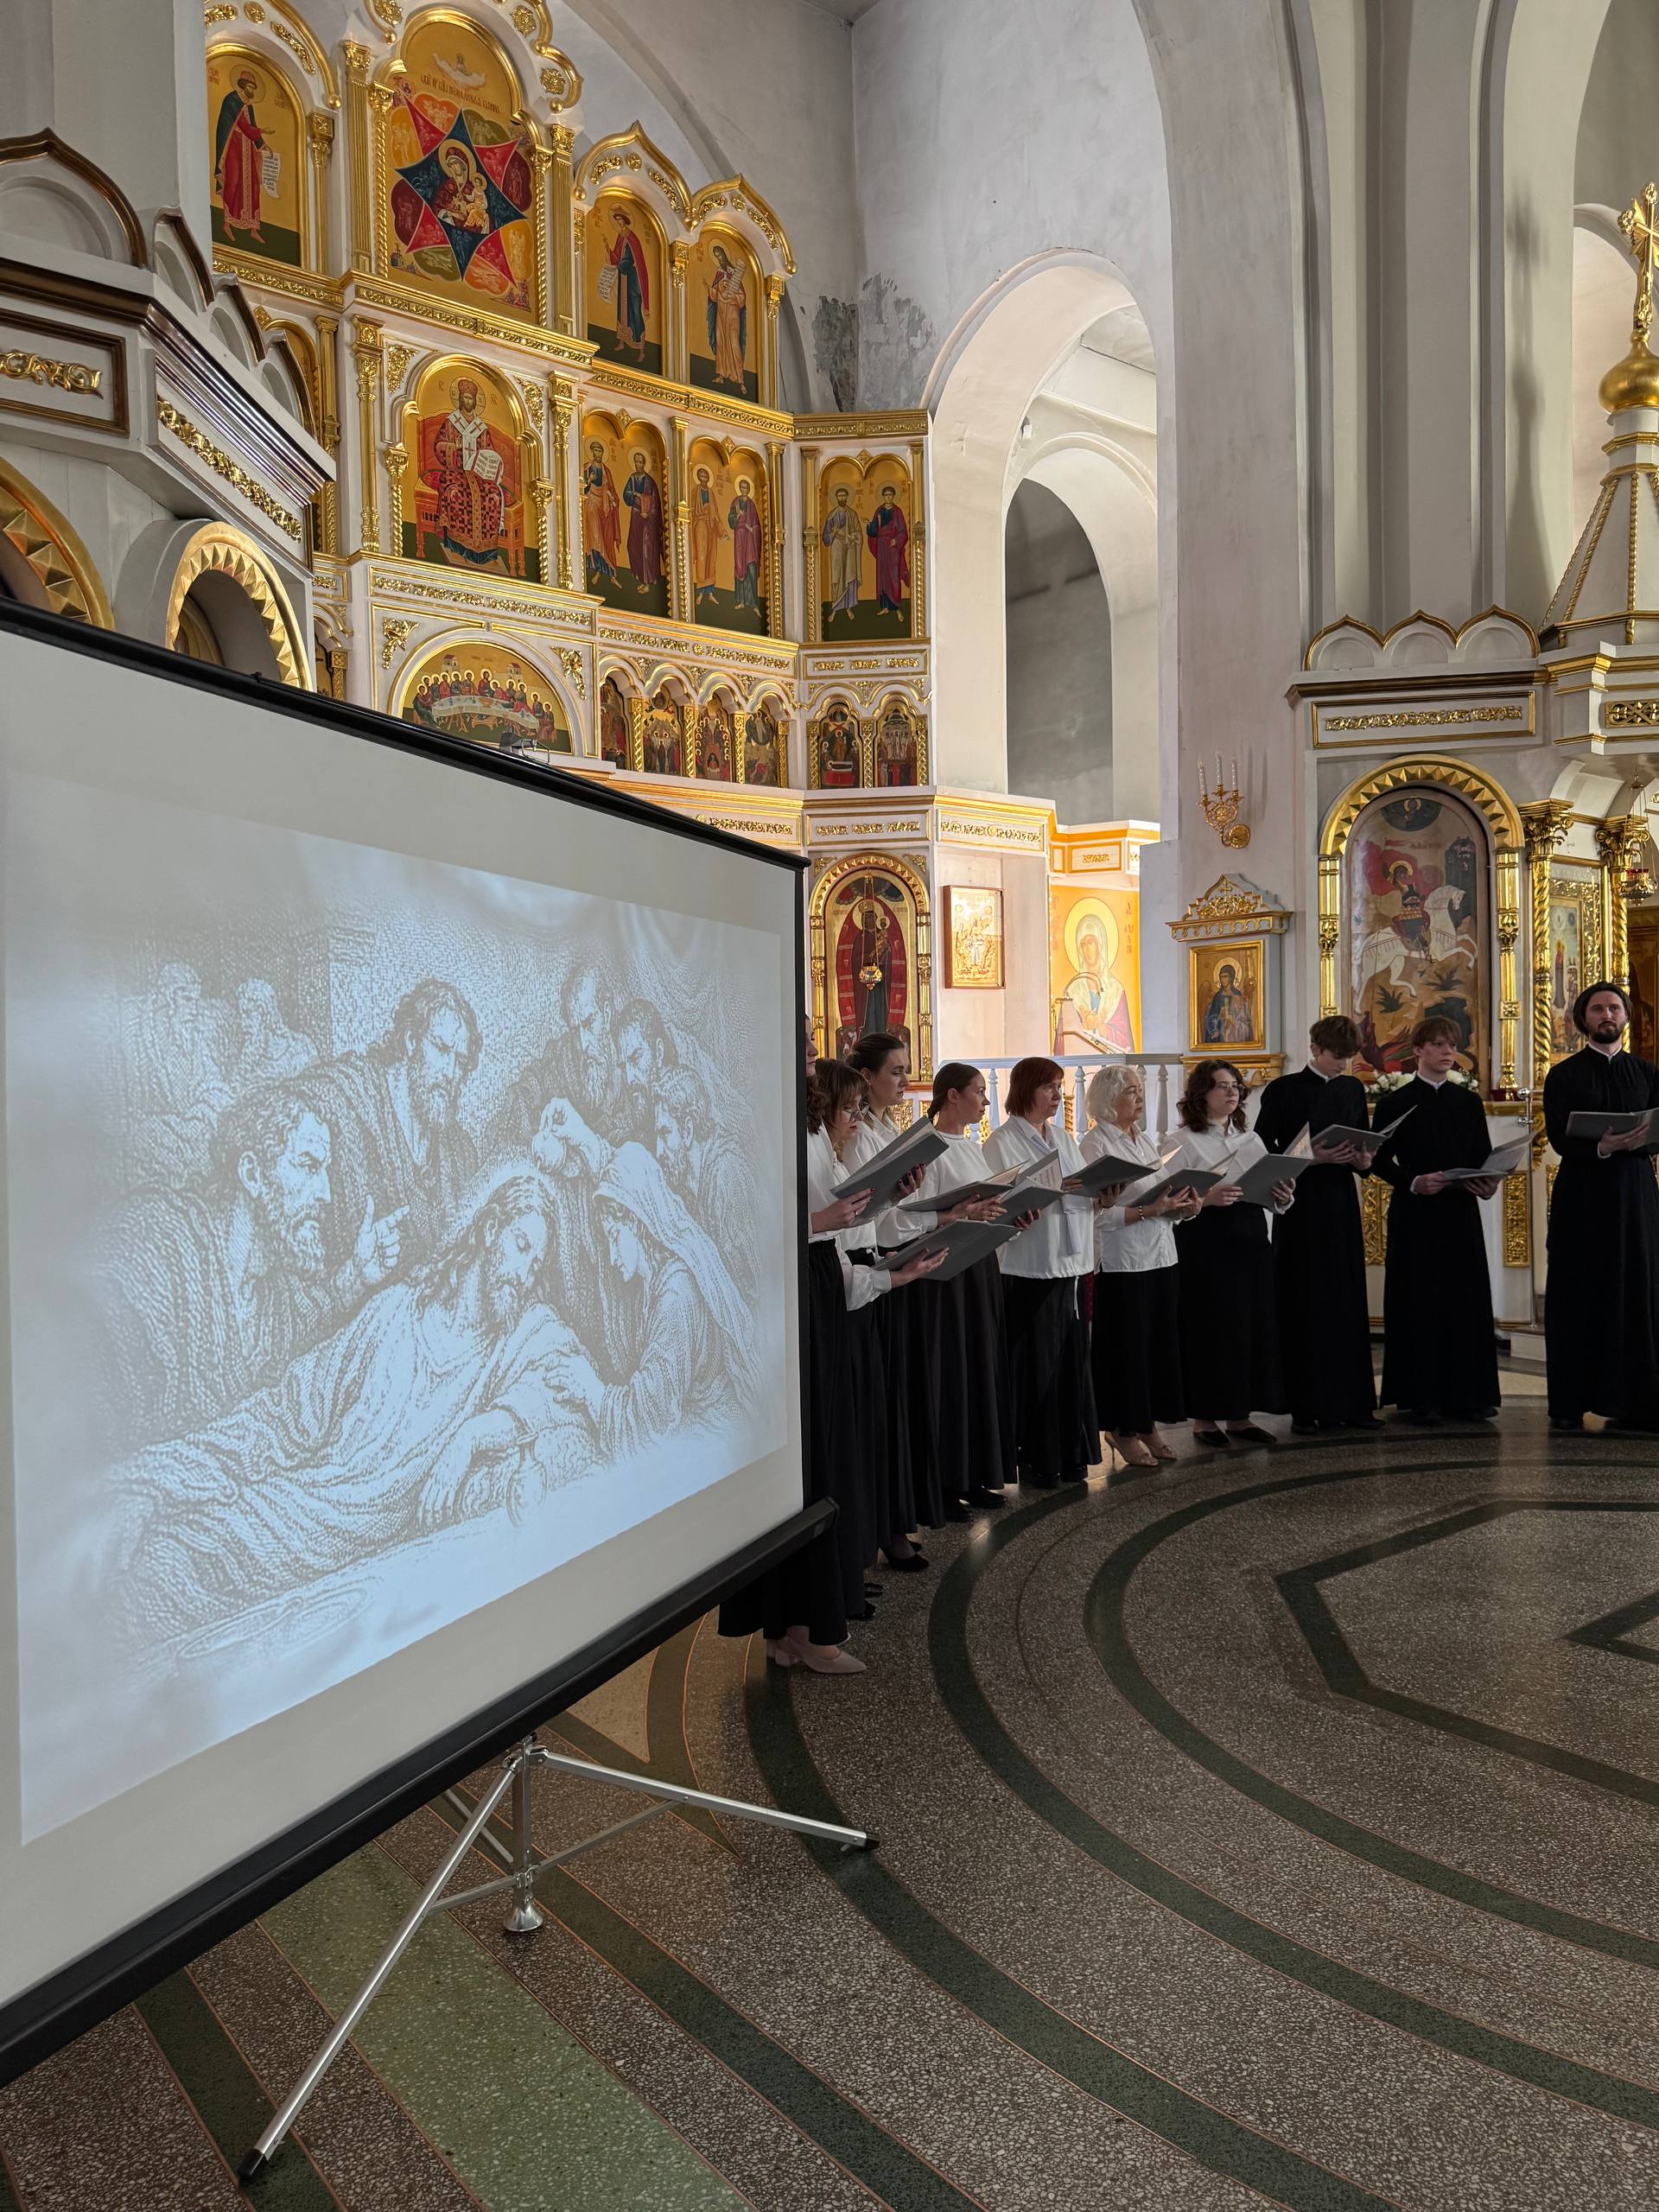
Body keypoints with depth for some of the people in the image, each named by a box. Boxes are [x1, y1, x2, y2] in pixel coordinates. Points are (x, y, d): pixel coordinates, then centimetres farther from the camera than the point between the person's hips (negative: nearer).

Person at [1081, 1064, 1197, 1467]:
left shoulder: (1148, 1141, 14)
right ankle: (1124, 1430, 16)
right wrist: (1147, 1211, -23)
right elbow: (1095, 1214, -18)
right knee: (1126, 1345, 2)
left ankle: (1148, 1425, 24)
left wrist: (1182, 1207, -2)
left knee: (1160, 1341, 11)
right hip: (1122, 1263, -7)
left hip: (1160, 1257, 7)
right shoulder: (1095, 1146, -10)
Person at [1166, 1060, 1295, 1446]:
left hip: (1250, 1240, 6)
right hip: (1204, 1244, -6)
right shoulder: (1184, 1141, -3)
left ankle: (1240, 1415, 18)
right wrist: (1206, 1198, -25)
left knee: (1254, 1325, 6)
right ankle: (1205, 1417, 10)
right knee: (1210, 1328, -2)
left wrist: (1283, 1197, -6)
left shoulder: (1251, 1139, 16)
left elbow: (1271, 1194, 15)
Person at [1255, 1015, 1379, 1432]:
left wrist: (1362, 1159, -4)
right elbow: (1262, 1149, -7)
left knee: (1347, 1302, 6)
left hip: (1342, 1208, 5)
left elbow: (1364, 1143, 19)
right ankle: (1307, 1407, 6)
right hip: (1300, 1209, -5)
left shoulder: (1353, 1088, 12)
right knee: (1303, 1305, -1)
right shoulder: (1284, 1090, -4)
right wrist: (1315, 1158, -17)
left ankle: (1349, 1402, 13)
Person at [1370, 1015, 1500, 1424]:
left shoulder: (1469, 1103, 12)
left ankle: (1465, 1394, 12)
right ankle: (1419, 1398, 5)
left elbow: (1484, 1157, 12)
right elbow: (1379, 1160, -2)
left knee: (1466, 1301, 4)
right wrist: (1413, 1182, -18)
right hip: (1415, 1216, -4)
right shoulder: (1395, 1103, 0)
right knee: (1418, 1304, -1)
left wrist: (1487, 1183, -9)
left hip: (1461, 1214, 4)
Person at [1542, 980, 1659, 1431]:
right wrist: (1602, 1146, -22)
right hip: (1582, 1195, -2)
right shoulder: (1564, 1076, 6)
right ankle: (1572, 1402, 0)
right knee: (1580, 1297, -2)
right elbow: (1559, 1139, -5)